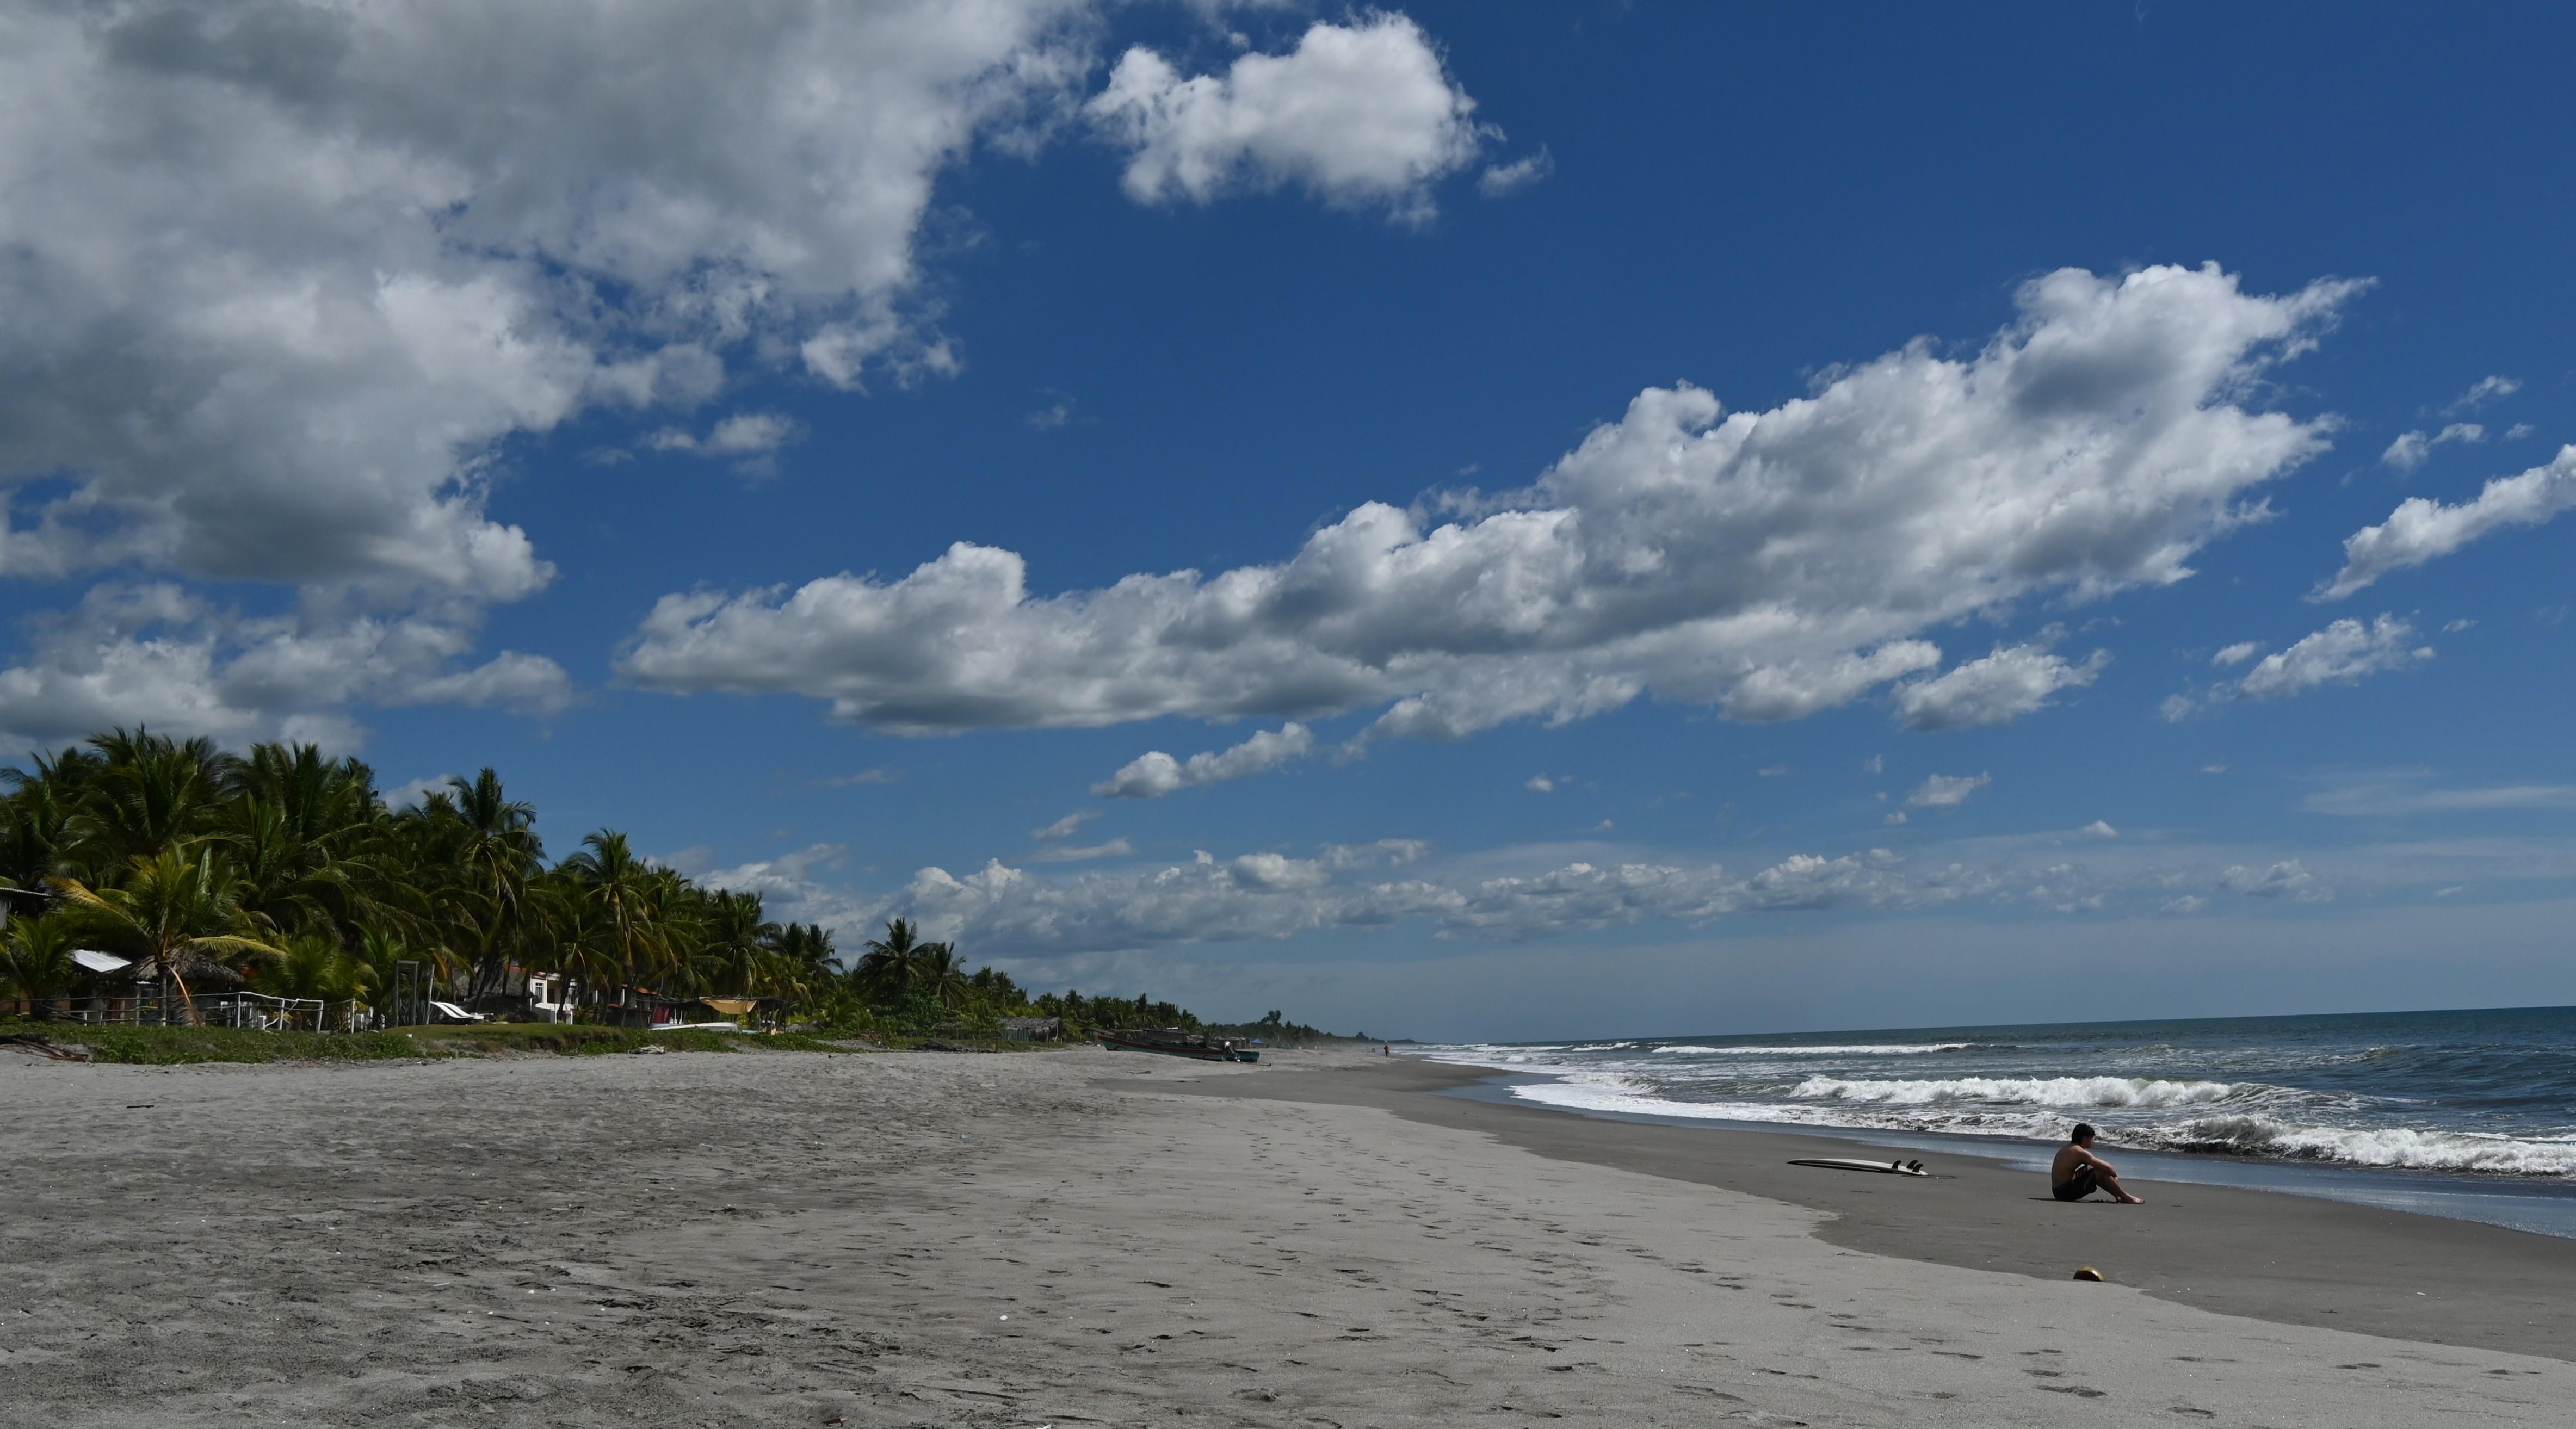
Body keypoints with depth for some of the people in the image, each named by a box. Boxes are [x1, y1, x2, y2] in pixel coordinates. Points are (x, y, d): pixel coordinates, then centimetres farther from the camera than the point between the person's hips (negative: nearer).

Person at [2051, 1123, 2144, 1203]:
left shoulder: (2066, 1149, 15)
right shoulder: (2080, 1152, -15)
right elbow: (2107, 1167, -13)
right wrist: (2114, 1174, 8)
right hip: (2067, 1192, -10)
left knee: (2091, 1169, 24)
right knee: (2102, 1172, -7)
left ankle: (2118, 1195, 27)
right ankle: (2126, 1198, 5)